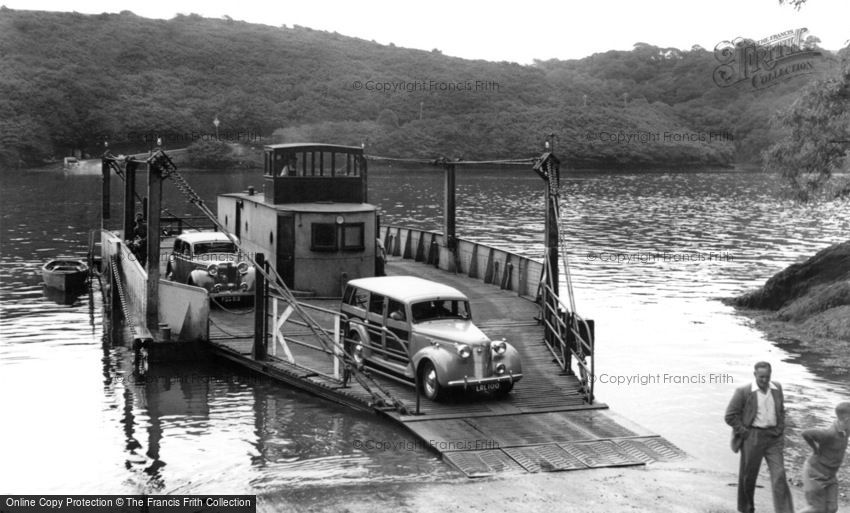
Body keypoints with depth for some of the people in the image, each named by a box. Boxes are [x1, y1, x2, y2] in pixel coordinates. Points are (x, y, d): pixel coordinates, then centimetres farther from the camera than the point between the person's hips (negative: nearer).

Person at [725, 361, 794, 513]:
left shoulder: (777, 388, 4)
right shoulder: (743, 392, -11)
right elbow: (730, 416, -7)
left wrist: (780, 431, 9)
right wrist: (745, 433, -9)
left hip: (774, 438, 3)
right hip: (752, 438, -3)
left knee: (779, 476, -6)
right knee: (748, 476, 10)